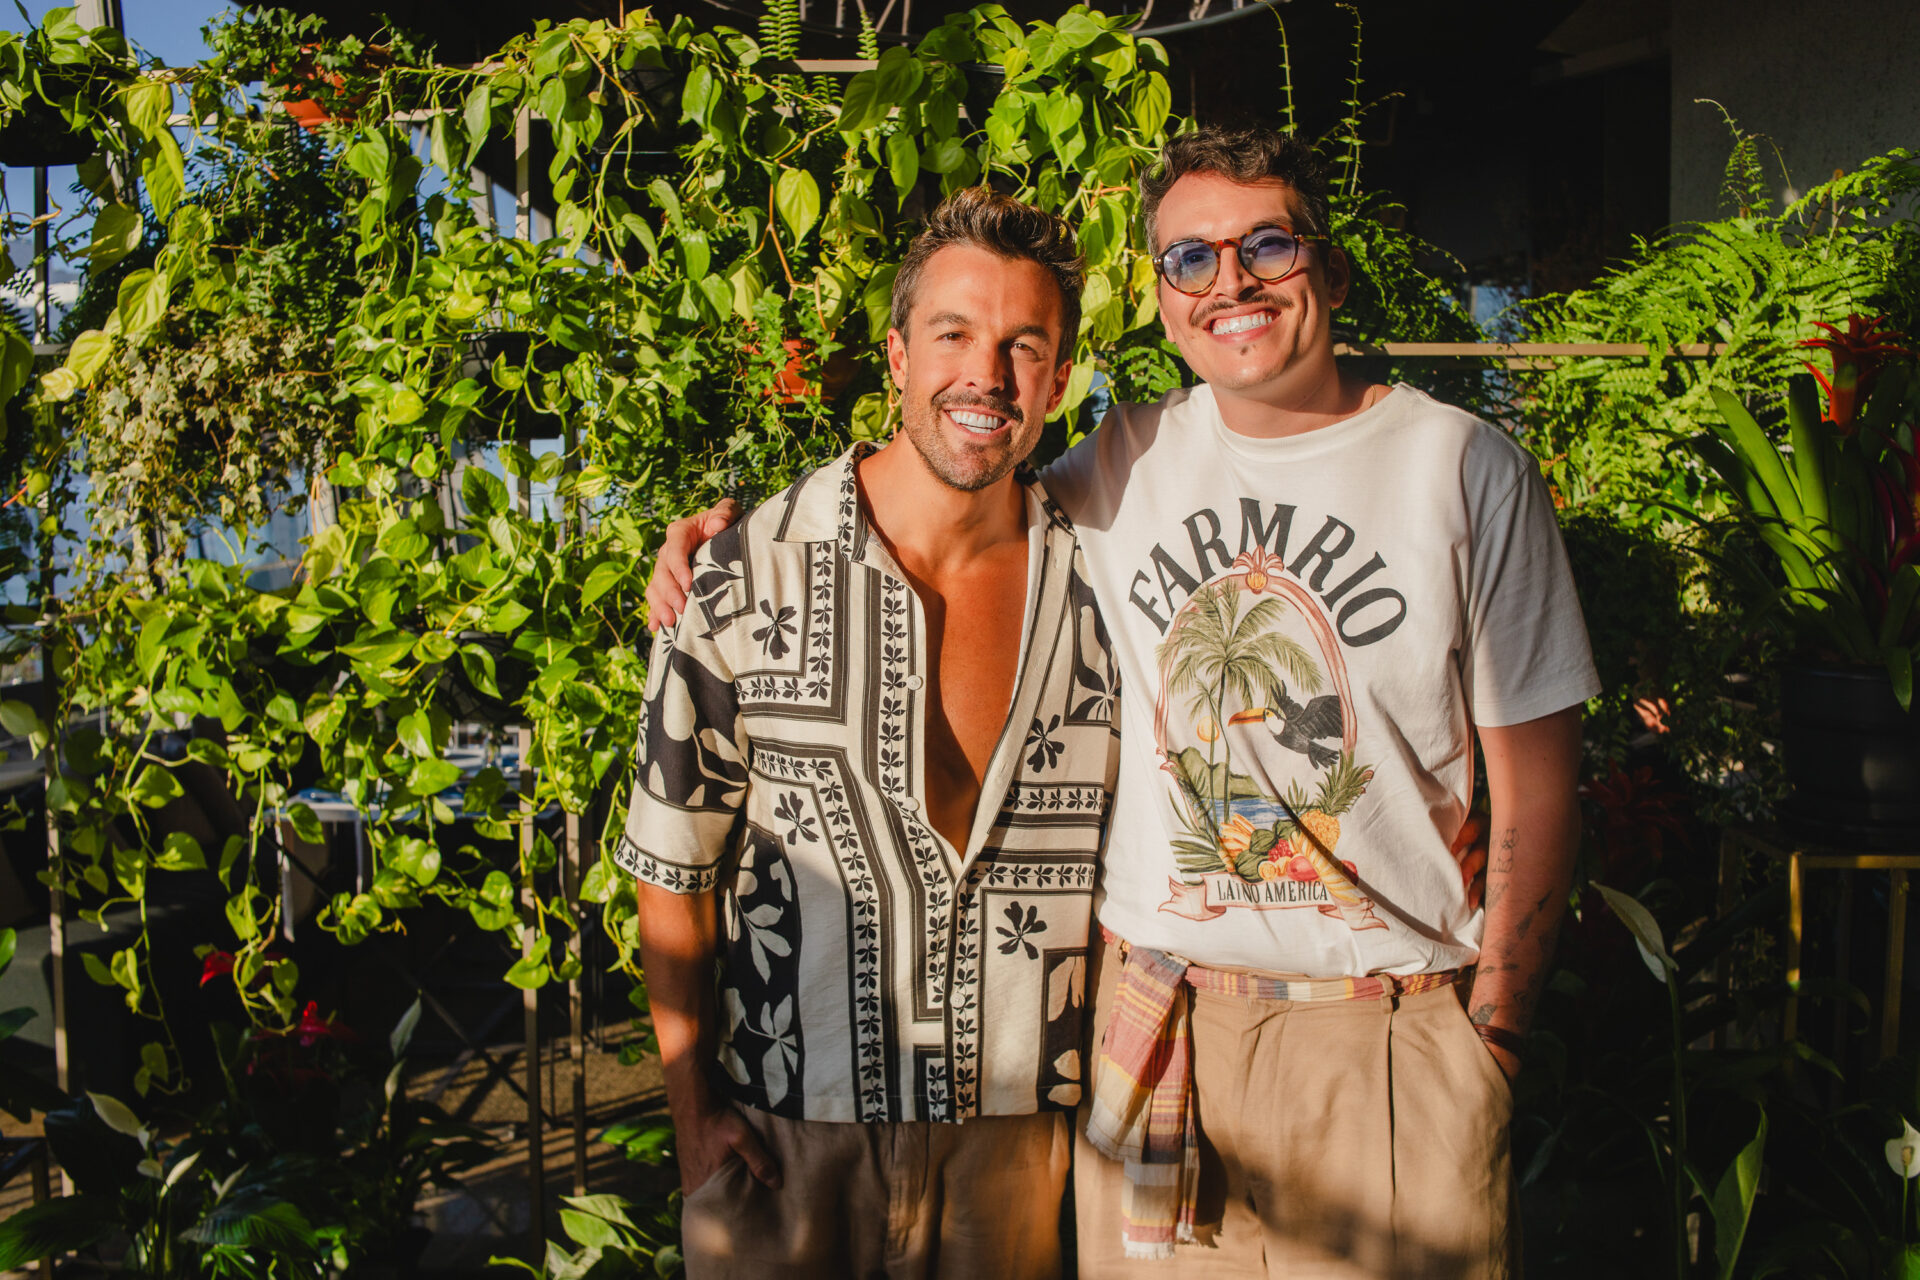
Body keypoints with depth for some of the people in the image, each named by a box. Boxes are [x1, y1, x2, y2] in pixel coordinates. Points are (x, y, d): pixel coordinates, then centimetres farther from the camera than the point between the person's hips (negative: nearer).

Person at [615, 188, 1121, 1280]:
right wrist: (692, 1106, -3)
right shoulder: (746, 575, -11)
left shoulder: (1101, 585, -5)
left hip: (1017, 1131, 2)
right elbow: (673, 856, -4)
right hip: (786, 1126, -1)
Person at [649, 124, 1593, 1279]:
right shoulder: (1119, 466, 4)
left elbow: (1537, 785, -2)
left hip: (1394, 1031, -2)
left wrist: (1495, 1026, -4)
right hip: (1159, 1017, 2)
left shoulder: (1469, 468, -3)